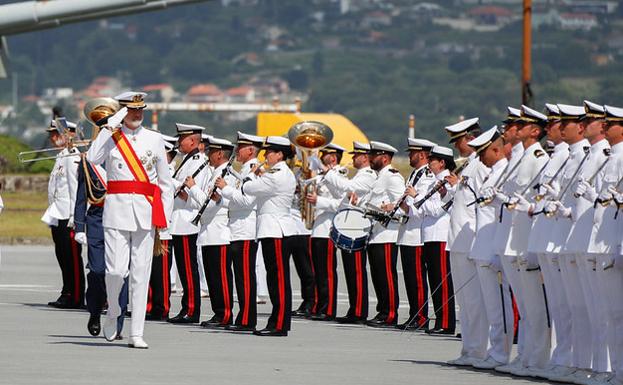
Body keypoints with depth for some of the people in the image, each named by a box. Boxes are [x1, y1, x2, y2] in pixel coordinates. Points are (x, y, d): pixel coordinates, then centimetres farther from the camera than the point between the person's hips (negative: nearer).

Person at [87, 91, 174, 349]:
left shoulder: (154, 139, 12)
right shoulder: (110, 137, 6)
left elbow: (165, 181, 15)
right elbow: (92, 159, -15)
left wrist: (165, 216, 7)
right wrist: (110, 130, -11)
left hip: (146, 212, 2)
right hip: (117, 210, -2)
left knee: (141, 273, 0)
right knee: (116, 270, -8)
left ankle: (136, 334, 2)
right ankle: (113, 313, 20)